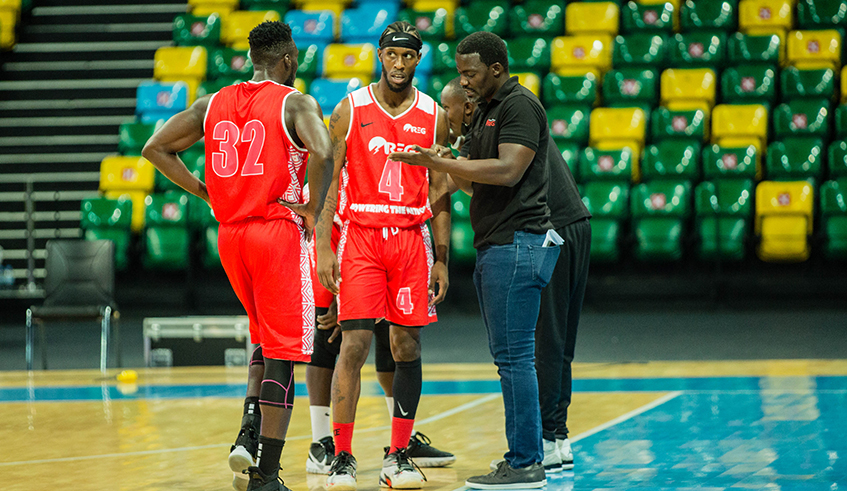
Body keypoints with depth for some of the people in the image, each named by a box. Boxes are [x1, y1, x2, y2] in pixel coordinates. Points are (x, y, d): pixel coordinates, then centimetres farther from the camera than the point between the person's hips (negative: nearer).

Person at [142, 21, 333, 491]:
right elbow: (321, 153, -25)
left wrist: (202, 190, 12)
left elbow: (155, 148, 9)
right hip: (279, 232, -6)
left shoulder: (212, 104, 10)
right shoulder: (297, 104, -6)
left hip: (229, 234, 6)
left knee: (266, 340, 25)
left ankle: (248, 434, 7)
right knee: (282, 353, -2)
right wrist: (312, 208, -11)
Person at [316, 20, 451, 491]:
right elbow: (328, 182, 0)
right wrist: (324, 251, -8)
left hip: (412, 239, 2)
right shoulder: (351, 110, 0)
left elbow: (440, 194, 8)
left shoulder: (434, 116, 5)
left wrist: (441, 261, 3)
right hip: (360, 236, -2)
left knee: (408, 347, 3)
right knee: (354, 345, -9)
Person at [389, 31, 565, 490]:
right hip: (493, 246, 10)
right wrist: (445, 164, 2)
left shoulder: (520, 106, -10)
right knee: (508, 355, 10)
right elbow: (472, 180, 23)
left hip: (517, 244, -10)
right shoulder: (485, 111, 21)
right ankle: (525, 454, 13)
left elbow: (507, 171, -21)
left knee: (513, 355, -11)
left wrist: (436, 161, -19)